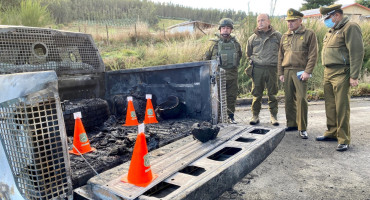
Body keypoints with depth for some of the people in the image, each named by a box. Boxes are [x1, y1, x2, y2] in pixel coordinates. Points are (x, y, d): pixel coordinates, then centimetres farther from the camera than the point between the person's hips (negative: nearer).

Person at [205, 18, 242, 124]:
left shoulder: (236, 43, 7)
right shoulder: (214, 43, -3)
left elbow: (239, 56, 22)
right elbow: (207, 57, 5)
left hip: (232, 75, 3)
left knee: (232, 96, 9)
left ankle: (231, 116, 22)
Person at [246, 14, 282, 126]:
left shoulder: (277, 36, 8)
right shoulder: (253, 38, 9)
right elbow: (248, 53, 23)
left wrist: (278, 62, 11)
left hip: (272, 69, 0)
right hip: (257, 69, 1)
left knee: (272, 93, 4)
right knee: (256, 94, 2)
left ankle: (273, 116, 15)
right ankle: (255, 116, 13)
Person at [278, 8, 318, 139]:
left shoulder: (309, 34, 2)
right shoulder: (285, 36, 15)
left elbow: (313, 55, -4)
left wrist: (307, 71, -13)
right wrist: (280, 73, 9)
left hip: (300, 71, -4)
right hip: (287, 71, 5)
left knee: (301, 99, -8)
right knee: (289, 99, 7)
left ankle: (302, 128, 1)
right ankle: (291, 124, 19)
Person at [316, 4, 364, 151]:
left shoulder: (350, 28, -7)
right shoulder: (332, 31, 20)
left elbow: (357, 53, -14)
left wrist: (354, 76, -19)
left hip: (341, 73, -8)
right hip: (328, 73, 9)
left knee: (341, 107, -6)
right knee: (330, 105, 13)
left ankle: (343, 140, 2)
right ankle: (332, 133, 25)